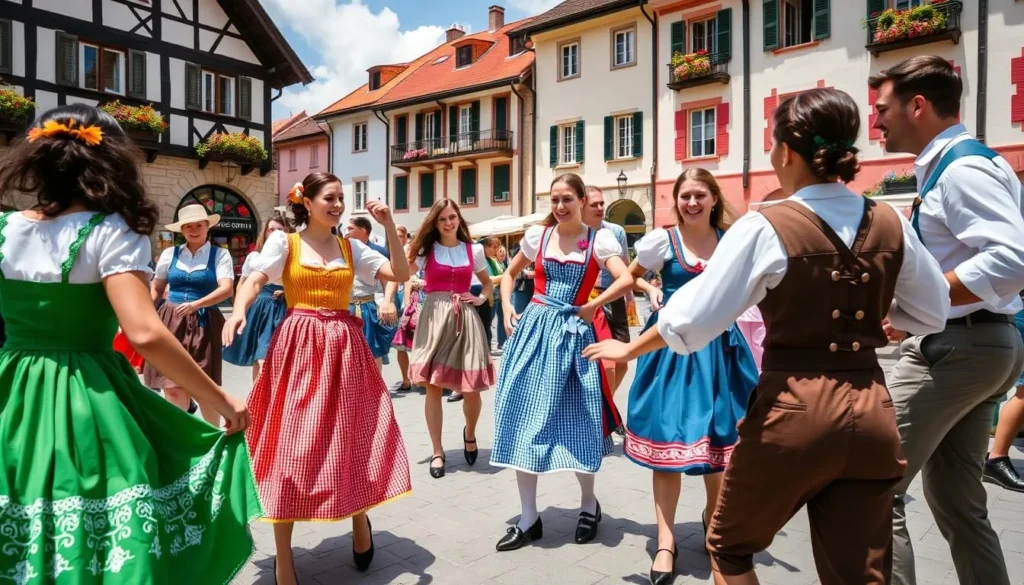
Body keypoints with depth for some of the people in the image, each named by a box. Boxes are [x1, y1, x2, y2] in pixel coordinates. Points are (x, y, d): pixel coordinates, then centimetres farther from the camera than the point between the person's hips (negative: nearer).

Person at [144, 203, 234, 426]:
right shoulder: (169, 254, 9)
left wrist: (195, 304, -23)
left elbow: (226, 289, -13)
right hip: (170, 321, 3)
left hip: (203, 323, -3)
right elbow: (156, 289, 17)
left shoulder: (219, 254, -1)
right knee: (171, 387, 1)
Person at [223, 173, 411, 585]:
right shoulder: (284, 242, 3)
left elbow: (400, 275, 3)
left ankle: (360, 522, 35)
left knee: (354, 440, 9)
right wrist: (239, 311, -30)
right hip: (298, 349, -3)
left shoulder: (351, 247, 10)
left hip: (344, 349, 3)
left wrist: (389, 228, -6)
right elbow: (255, 281, -10)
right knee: (292, 444, 0)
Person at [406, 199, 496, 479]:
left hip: (465, 318, 1)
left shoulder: (473, 250, 10)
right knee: (433, 386, 0)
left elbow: (488, 282, 24)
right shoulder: (425, 249, 5)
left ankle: (470, 433, 31)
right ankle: (437, 451, 14)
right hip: (433, 317, -1)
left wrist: (480, 298, 5)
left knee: (472, 388, -1)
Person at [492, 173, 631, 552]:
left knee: (577, 419, 5)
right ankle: (529, 518, 16)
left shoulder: (599, 240, -4)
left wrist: (590, 308, -13)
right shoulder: (537, 235, 6)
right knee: (524, 419, 2)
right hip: (534, 328, 3)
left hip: (573, 332, -3)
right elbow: (510, 273, 19)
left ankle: (589, 504, 31)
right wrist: (507, 308, 5)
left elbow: (626, 281, -19)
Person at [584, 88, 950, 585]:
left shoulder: (765, 228, -13)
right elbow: (933, 313, 16)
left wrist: (628, 349, 6)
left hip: (792, 410, -5)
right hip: (870, 413, 5)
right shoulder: (891, 224, 2)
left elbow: (690, 322, -10)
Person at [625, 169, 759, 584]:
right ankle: (666, 542, 12)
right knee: (667, 437, 0)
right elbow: (631, 275, 11)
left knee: (719, 436, 12)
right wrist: (651, 291, -7)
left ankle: (713, 515, 40)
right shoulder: (662, 239, -2)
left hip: (718, 343, 3)